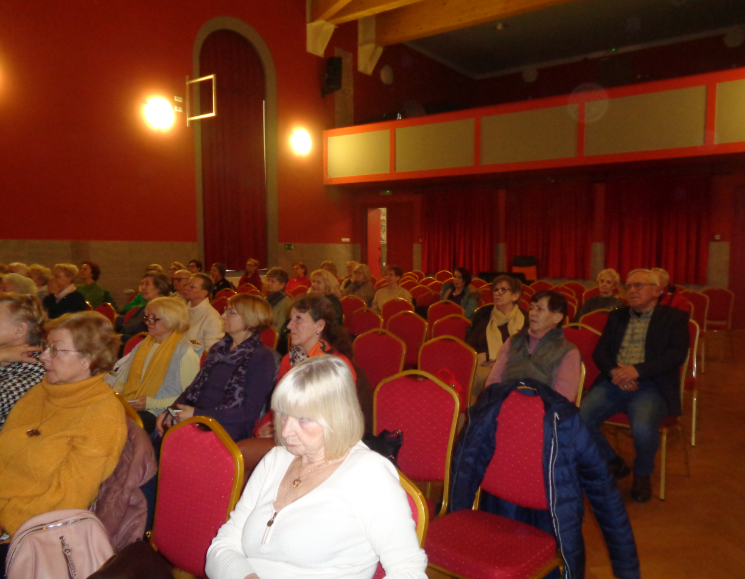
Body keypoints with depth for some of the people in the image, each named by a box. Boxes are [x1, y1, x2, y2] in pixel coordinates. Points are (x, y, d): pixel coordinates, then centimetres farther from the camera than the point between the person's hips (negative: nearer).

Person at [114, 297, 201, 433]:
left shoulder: (185, 352, -5)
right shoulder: (142, 345, 21)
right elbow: (122, 379, 26)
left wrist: (152, 403, -16)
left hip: (157, 415, -7)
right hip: (126, 406, 7)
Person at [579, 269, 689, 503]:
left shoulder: (674, 317, 9)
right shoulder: (616, 316, 21)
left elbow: (677, 354, -5)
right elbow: (600, 351, 13)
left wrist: (637, 370, -18)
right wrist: (614, 371, -10)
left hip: (650, 385, -4)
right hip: (614, 383, 4)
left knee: (643, 429, -33)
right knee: (579, 418, -21)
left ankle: (642, 474, 3)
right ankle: (613, 465, 8)